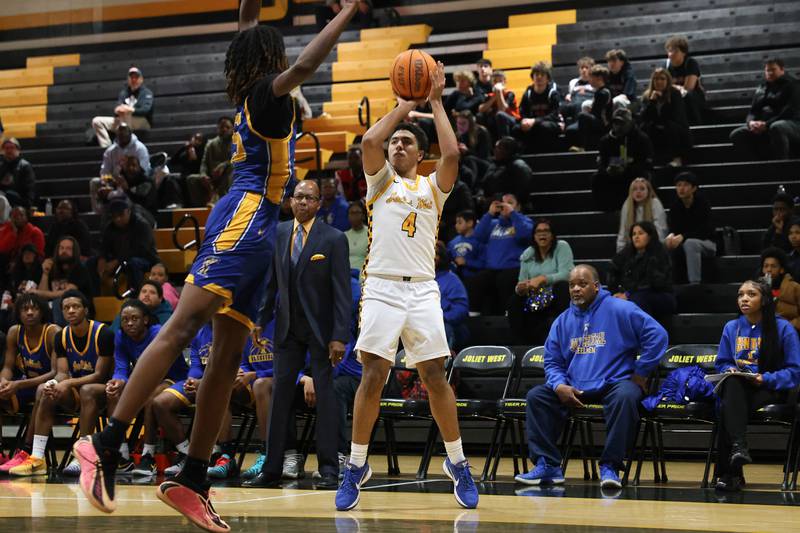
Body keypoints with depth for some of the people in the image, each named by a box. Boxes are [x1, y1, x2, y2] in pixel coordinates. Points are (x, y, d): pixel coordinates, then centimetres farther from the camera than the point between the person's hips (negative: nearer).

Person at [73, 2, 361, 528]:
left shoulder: (254, 94, 20)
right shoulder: (267, 90, -2)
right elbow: (307, 64, -23)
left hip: (254, 230, 10)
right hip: (245, 220, -10)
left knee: (229, 354, 4)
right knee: (185, 324, -19)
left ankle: (191, 482, 1)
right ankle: (106, 444, -28)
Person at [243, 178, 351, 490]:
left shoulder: (333, 239, -7)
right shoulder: (278, 234, 6)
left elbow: (342, 291, -10)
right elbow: (271, 281, 11)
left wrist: (339, 336, -16)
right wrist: (261, 321, 5)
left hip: (320, 328, -4)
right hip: (287, 327, 4)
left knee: (324, 395, -1)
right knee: (280, 394, 3)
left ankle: (329, 470, 3)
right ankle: (271, 469, 6)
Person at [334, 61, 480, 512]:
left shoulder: (433, 187, 13)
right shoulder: (380, 181, 12)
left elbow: (452, 154, -6)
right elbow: (369, 140, -7)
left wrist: (436, 102, 0)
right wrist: (405, 105, 1)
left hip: (423, 290, 1)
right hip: (382, 288, -1)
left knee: (436, 377, 0)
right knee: (373, 376, -7)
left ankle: (458, 463, 11)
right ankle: (357, 467, 2)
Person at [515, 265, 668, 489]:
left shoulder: (619, 310, -3)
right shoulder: (563, 321, 13)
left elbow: (657, 335, -8)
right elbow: (552, 362, 16)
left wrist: (640, 373, -8)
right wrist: (559, 386, -6)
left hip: (614, 383, -5)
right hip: (574, 390, 5)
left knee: (625, 397, -38)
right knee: (536, 397, -13)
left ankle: (610, 466, -29)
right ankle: (548, 465, -14)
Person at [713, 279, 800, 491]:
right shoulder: (731, 328, 11)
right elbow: (721, 364, 19)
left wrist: (766, 379, -17)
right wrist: (730, 370, -5)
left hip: (770, 390, -3)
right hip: (738, 390, 3)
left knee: (727, 409, -32)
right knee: (732, 382, -35)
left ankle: (727, 472, -28)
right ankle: (738, 446, -48)